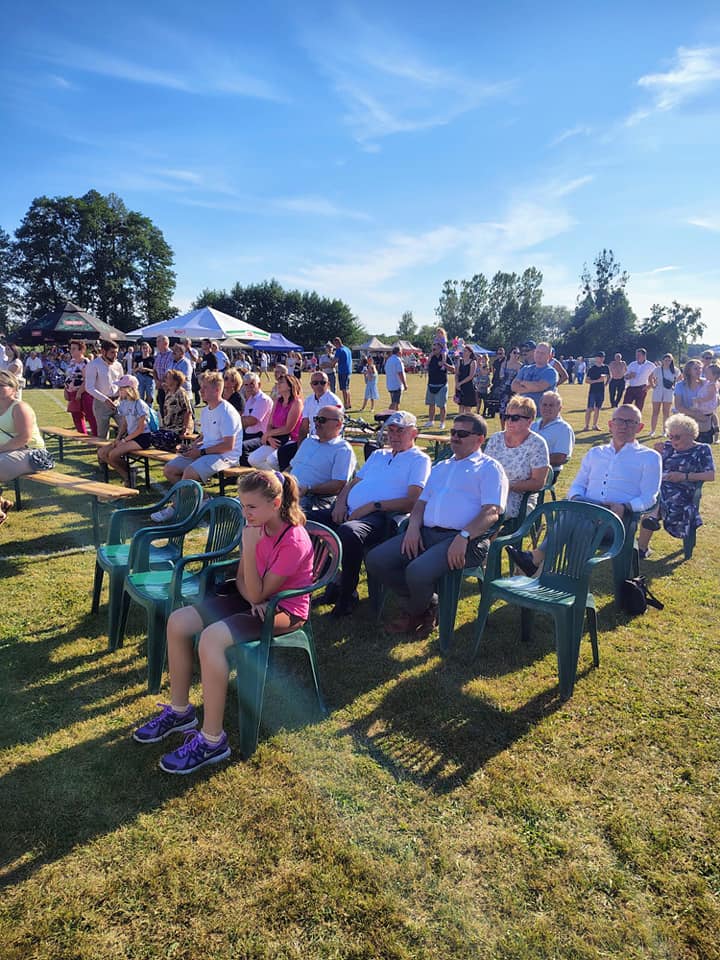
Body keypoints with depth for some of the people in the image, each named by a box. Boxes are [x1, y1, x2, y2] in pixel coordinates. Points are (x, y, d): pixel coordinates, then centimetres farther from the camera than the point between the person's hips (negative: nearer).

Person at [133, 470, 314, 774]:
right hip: (254, 600, 9)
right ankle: (179, 710, 10)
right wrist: (253, 599, -15)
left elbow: (258, 593, -23)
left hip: (283, 612, -9)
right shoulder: (256, 528, 1)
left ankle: (212, 740, -18)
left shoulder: (294, 541, -24)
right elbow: (241, 580, 6)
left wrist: (249, 548, -30)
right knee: (177, 622, -6)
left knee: (211, 638, -32)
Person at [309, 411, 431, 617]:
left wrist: (373, 506, -14)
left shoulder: (419, 460, 7)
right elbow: (352, 483, 28)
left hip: (380, 516, -7)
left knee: (348, 532, -39)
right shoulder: (378, 455, 30)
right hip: (349, 512, 8)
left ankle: (347, 594, -16)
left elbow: (413, 501, -8)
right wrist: (340, 503, 5)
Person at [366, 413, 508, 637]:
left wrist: (463, 537, -23)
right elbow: (422, 502, 23)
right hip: (426, 533, 7)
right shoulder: (440, 467, 29)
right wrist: (413, 527, 1)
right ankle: (427, 603, 7)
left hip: (466, 540, -7)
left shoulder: (489, 468, 6)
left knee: (418, 571, -32)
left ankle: (415, 611, 6)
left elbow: (492, 512, -8)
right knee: (375, 560, -10)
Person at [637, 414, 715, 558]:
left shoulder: (702, 450, 10)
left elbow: (711, 475, 1)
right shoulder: (668, 446, 20)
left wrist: (684, 476, -10)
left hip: (681, 491, -5)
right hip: (659, 485, 5)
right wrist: (657, 454, 5)